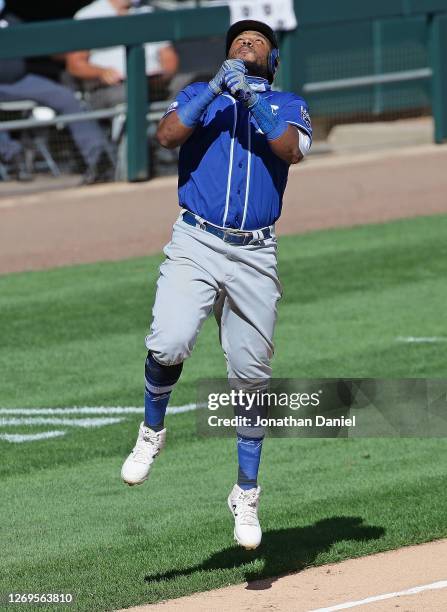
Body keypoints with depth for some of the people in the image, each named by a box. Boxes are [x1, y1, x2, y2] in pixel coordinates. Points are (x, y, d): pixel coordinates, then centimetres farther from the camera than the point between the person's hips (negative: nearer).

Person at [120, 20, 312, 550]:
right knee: (168, 345, -24)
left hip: (255, 256, 1)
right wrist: (216, 88, -8)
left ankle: (246, 494, 14)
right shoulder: (198, 95, 16)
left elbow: (293, 151, -6)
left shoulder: (288, 106, 16)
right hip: (196, 245, -1)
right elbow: (167, 135, -4)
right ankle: (151, 433, 4)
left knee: (250, 376, 2)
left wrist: (252, 99, -10)